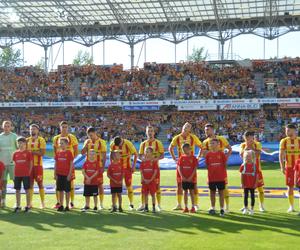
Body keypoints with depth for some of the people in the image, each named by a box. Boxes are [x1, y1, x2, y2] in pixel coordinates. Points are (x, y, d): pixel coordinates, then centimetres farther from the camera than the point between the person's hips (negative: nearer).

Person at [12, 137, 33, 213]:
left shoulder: (28, 153, -4)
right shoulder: (15, 153, 7)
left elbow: (31, 164, -1)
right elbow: (15, 164, 13)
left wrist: (29, 172, -5)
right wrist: (15, 173, 6)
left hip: (26, 174, -4)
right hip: (17, 174, 4)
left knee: (27, 189, 2)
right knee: (17, 190, 7)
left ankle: (28, 206, 10)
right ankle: (18, 206, 16)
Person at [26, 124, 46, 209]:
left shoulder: (41, 140, -3)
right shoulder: (27, 140, 12)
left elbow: (42, 153, -13)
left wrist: (32, 151, -18)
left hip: (38, 165, -4)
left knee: (40, 183, -1)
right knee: (30, 183, 7)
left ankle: (42, 202, 6)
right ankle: (30, 202, 14)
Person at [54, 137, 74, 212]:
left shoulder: (69, 153, -6)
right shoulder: (58, 153, 7)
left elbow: (71, 164, -7)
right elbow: (55, 164, 10)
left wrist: (69, 174, -11)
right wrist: (55, 174, 5)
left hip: (66, 174, -4)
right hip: (59, 174, 4)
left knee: (67, 190, 3)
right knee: (60, 190, 9)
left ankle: (67, 206, 10)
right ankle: (61, 205, 17)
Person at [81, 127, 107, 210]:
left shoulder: (101, 142, -5)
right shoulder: (87, 142, 9)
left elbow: (104, 156, -7)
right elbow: (82, 152, 3)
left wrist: (103, 167, -13)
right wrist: (86, 145, -11)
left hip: (98, 167, -4)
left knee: (100, 184, 1)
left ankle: (101, 204, 8)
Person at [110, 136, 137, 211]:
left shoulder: (128, 144, -17)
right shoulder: (112, 145, -8)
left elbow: (135, 154, -8)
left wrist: (133, 166, -10)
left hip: (127, 167, -2)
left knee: (129, 185, 0)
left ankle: (131, 203, 8)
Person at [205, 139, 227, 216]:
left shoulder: (221, 154, -3)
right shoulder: (208, 154, 2)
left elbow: (225, 164, 2)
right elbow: (207, 165, 9)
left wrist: (224, 174, 0)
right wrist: (211, 172, 2)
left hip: (220, 177, -2)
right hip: (211, 177, 2)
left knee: (221, 192, 4)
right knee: (212, 192, 9)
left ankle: (222, 209, 12)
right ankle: (213, 208, 19)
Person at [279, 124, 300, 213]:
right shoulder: (284, 141, 1)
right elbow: (281, 155, -2)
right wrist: (282, 167, -12)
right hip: (289, 167, 1)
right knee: (290, 186, 3)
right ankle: (291, 206, 13)